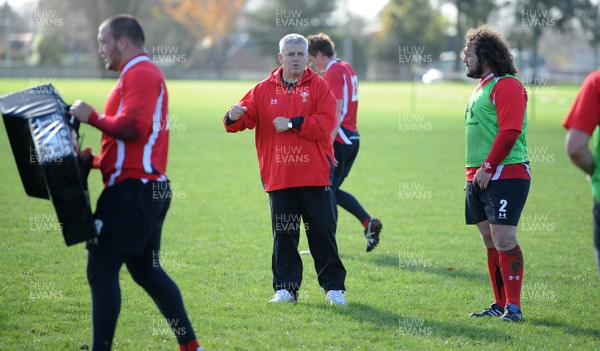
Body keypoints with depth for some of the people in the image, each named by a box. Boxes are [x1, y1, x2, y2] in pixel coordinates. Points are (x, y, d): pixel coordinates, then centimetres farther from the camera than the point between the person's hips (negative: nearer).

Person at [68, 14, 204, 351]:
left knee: (101, 268, -10)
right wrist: (97, 158, 15)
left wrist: (91, 116, -12)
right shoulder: (147, 73, 22)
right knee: (146, 270, 16)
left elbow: (132, 127, -23)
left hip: (133, 188, -11)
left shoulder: (139, 73, -11)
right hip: (149, 185, 11)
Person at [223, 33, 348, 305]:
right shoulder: (264, 90, 8)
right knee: (284, 235, 4)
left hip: (315, 175, -2)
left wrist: (292, 124, -12)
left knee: (323, 232, 3)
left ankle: (334, 287, 12)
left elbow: (325, 124, -10)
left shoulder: (319, 87, 2)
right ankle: (286, 288, 12)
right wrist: (233, 117, -22)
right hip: (278, 177, 2)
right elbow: (244, 116, 1)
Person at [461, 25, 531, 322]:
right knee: (490, 241, 9)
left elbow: (510, 131, -18)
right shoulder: (481, 87, 20)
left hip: (505, 175, -9)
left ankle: (514, 306, -9)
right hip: (479, 178, 9)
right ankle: (500, 305, 14)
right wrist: (472, 173, 19)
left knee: (503, 239, -12)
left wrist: (488, 168, -18)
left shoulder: (507, 86, -10)